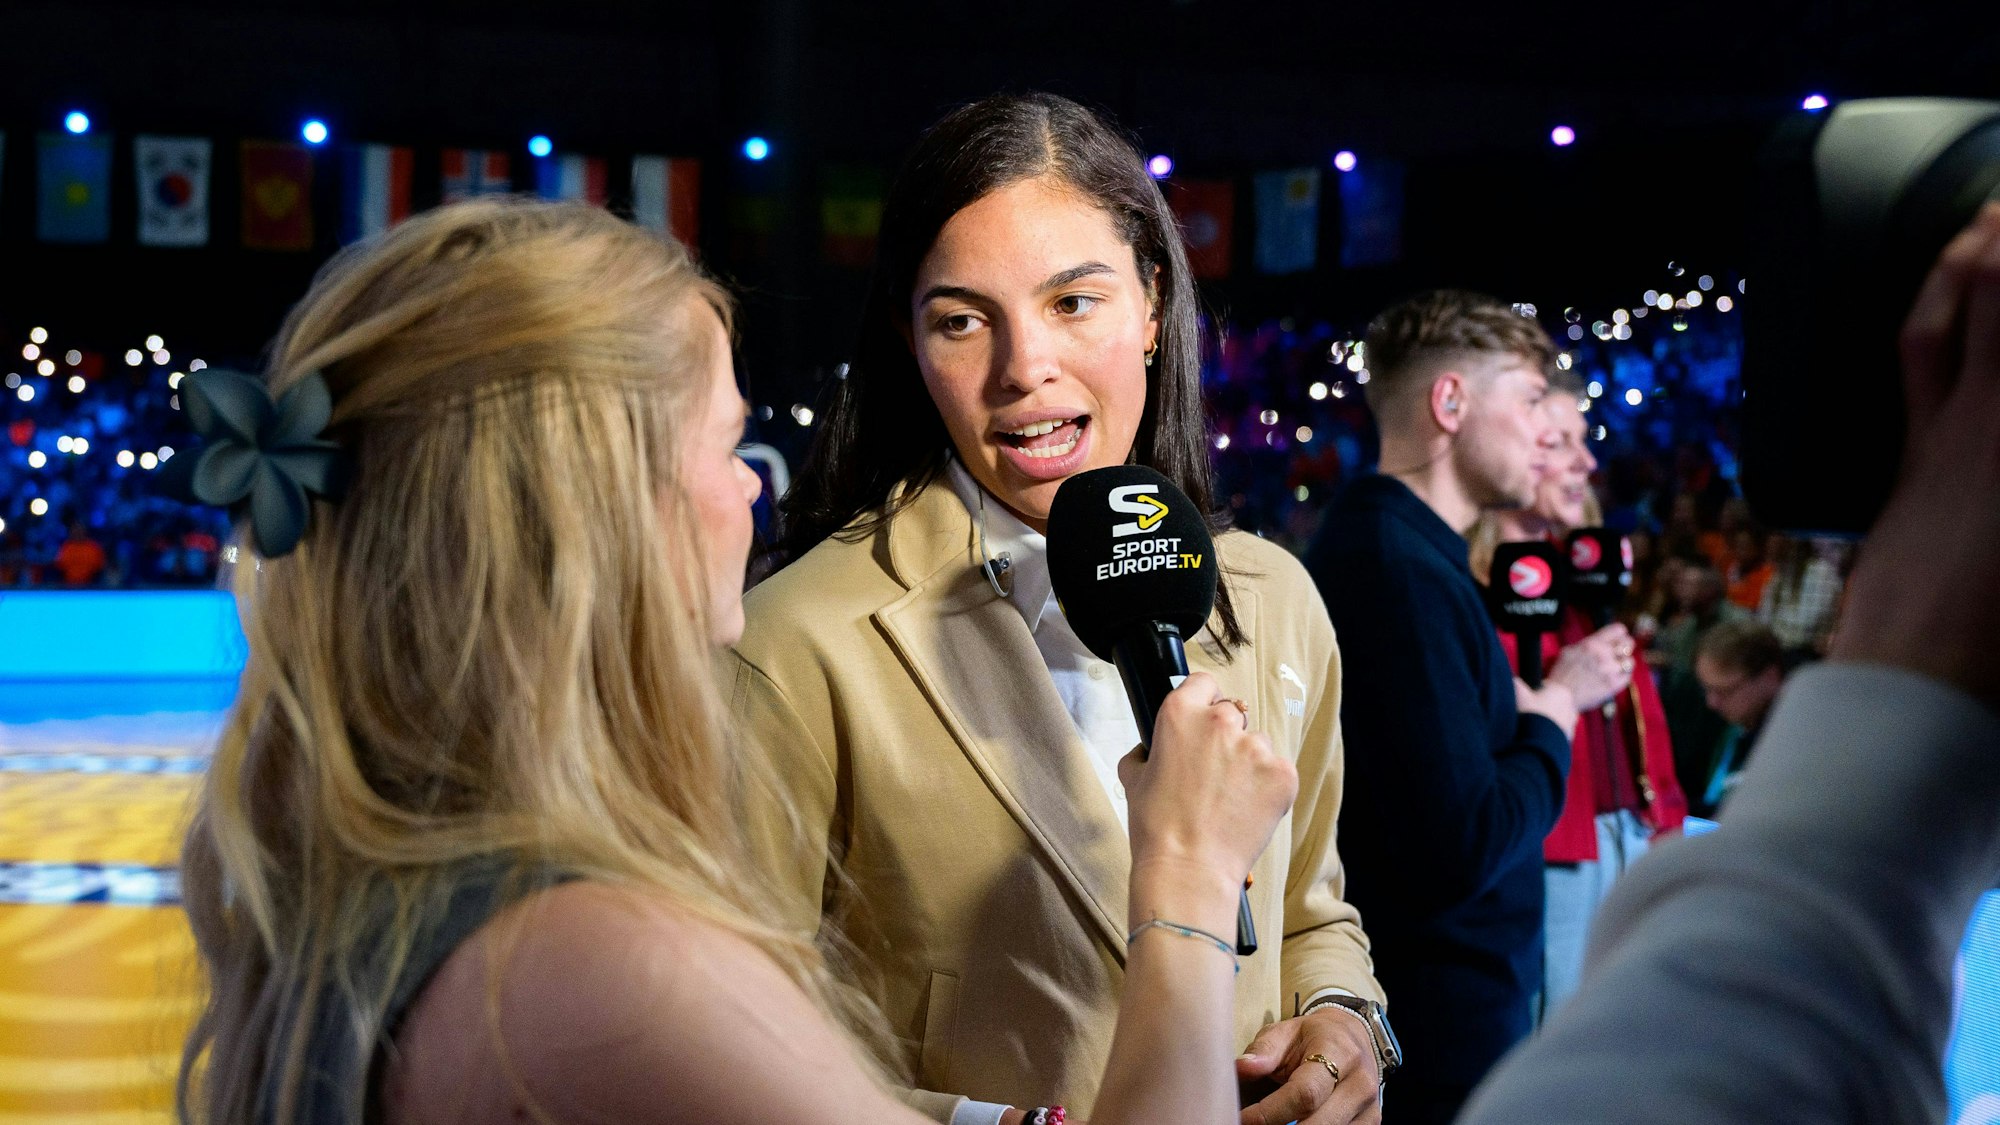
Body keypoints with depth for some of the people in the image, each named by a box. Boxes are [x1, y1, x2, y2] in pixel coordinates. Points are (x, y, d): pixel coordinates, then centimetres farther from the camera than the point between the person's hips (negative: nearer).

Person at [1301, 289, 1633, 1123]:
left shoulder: (1381, 545, 10)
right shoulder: (1403, 574, -22)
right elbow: (1465, 849, -25)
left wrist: (1527, 702, -1)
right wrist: (1558, 704, -11)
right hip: (1443, 1023, -10)